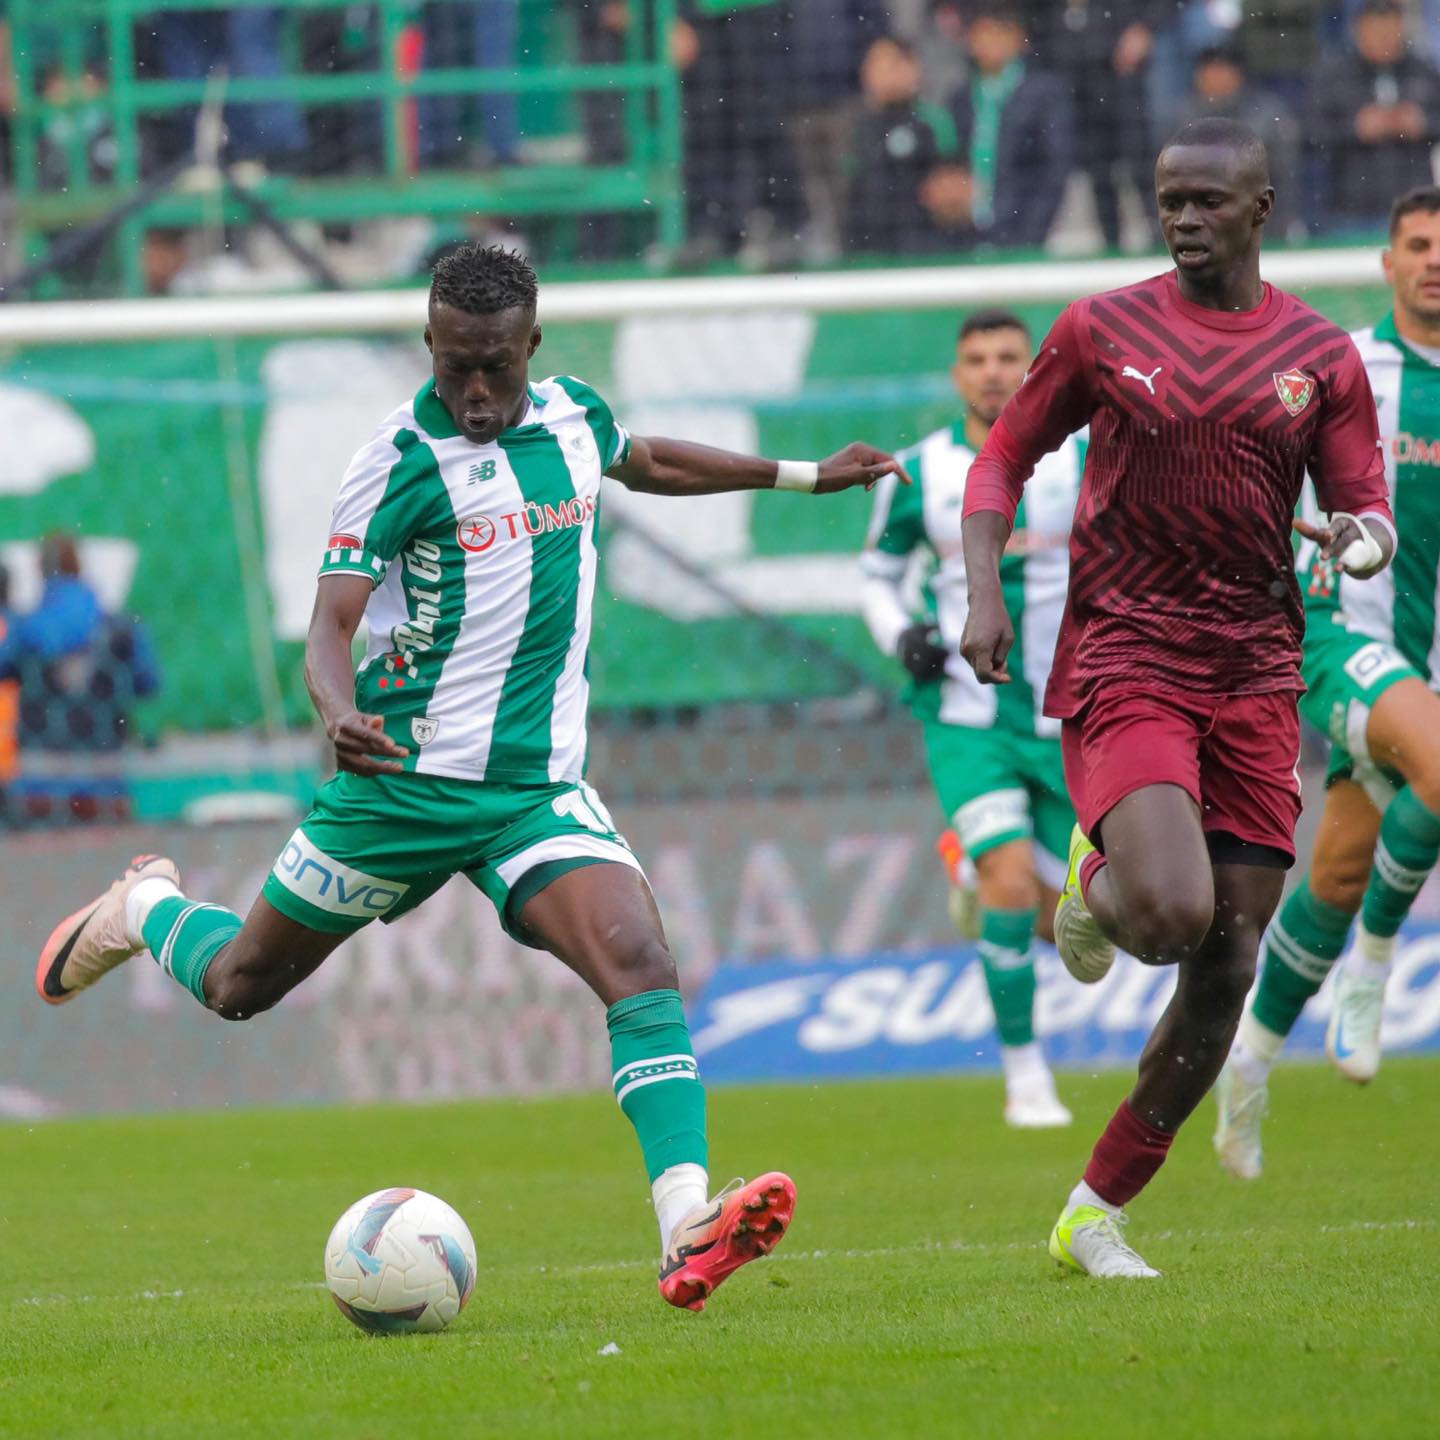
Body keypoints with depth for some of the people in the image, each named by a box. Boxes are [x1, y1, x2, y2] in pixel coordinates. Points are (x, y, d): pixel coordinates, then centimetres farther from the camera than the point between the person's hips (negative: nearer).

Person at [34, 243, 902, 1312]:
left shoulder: (572, 415, 5)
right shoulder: (403, 461, -13)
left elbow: (643, 462, 30)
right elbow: (331, 625, -17)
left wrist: (802, 476, 33)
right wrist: (341, 715, -38)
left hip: (541, 785, 3)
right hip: (406, 780, -3)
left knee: (642, 966, -21)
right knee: (239, 986, 12)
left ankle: (687, 1228, -33)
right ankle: (145, 907, 47)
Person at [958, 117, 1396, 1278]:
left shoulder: (1322, 358, 7)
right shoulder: (1101, 331, 4)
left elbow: (1368, 507, 7)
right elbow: (1004, 460, 12)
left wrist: (1364, 541, -18)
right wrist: (984, 593, -3)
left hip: (1255, 678, 3)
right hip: (1120, 662, -3)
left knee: (1226, 968, 0)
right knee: (1173, 913, -25)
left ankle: (1097, 1213, 12)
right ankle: (1091, 889, 13)